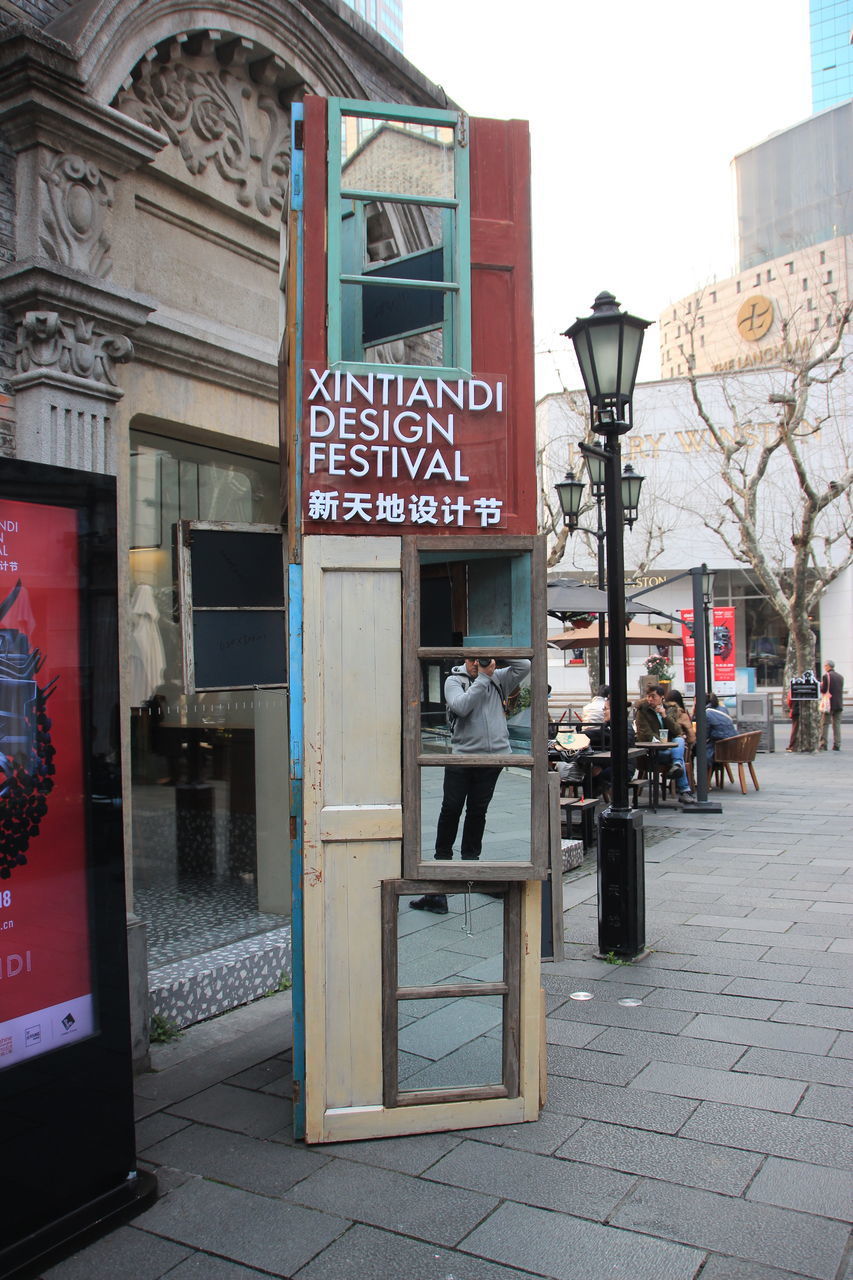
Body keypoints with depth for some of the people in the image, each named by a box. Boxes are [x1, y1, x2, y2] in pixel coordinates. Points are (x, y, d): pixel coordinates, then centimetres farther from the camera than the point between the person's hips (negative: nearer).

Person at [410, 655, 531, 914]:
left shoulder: (498, 679, 10)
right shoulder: (454, 681, 3)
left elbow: (524, 665, 4)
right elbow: (462, 706, -14)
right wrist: (483, 678, -11)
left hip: (493, 756, 2)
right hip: (462, 755, -2)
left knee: (477, 811, 9)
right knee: (451, 809, -4)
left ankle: (470, 859, 23)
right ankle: (442, 861, 5)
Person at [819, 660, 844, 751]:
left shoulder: (826, 676, -9)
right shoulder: (841, 677, 10)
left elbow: (823, 690, -13)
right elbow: (841, 690, 13)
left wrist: (820, 685, 7)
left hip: (828, 703, -5)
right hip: (839, 704, 5)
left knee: (824, 724, -1)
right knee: (837, 725, 6)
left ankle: (823, 744, -5)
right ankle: (837, 745, 4)